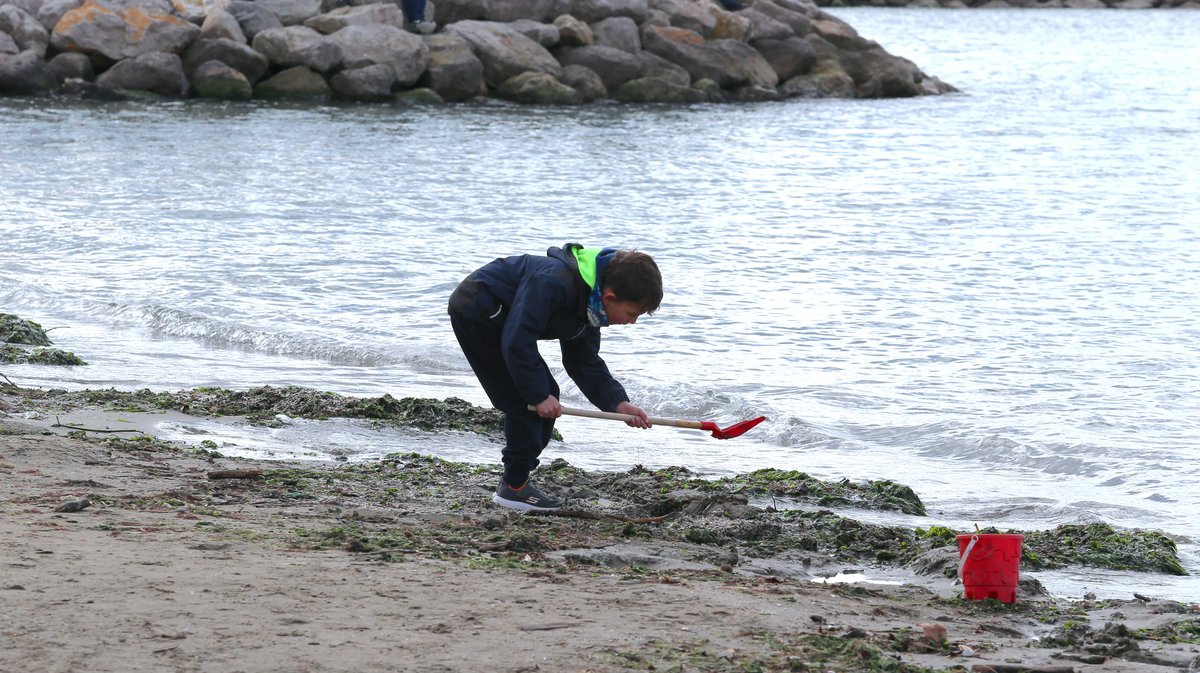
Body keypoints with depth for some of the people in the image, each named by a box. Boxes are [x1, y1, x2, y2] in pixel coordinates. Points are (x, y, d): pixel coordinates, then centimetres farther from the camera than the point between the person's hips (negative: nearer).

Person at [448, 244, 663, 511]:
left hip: (496, 319, 10)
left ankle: (515, 480, 15)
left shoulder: (588, 302, 0)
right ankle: (514, 487, -5)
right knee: (525, 400, -13)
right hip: (476, 314, -10)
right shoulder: (555, 284, -32)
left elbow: (584, 362, 7)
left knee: (545, 392, 8)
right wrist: (539, 394, -27)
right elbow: (517, 343, -33)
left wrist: (618, 403, -5)